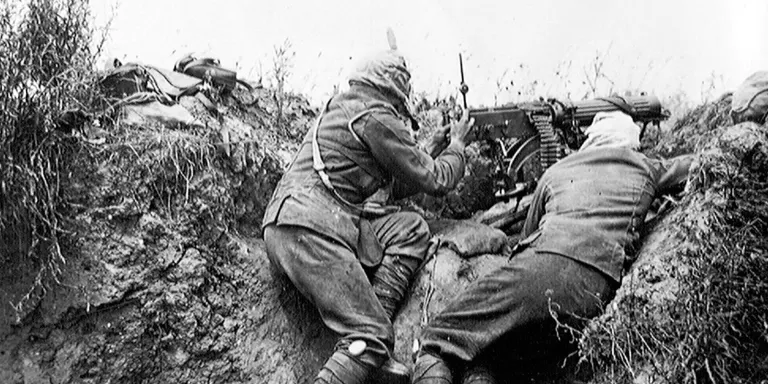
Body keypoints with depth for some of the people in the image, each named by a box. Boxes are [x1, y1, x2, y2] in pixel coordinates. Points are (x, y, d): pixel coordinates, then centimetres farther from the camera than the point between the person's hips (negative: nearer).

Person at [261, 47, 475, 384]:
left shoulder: (342, 109, 27)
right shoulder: (376, 116, -4)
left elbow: (390, 187, 32)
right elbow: (435, 181, 1)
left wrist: (431, 150, 33)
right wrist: (457, 145, 20)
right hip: (308, 230, -10)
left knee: (412, 228, 7)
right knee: (373, 337, -13)